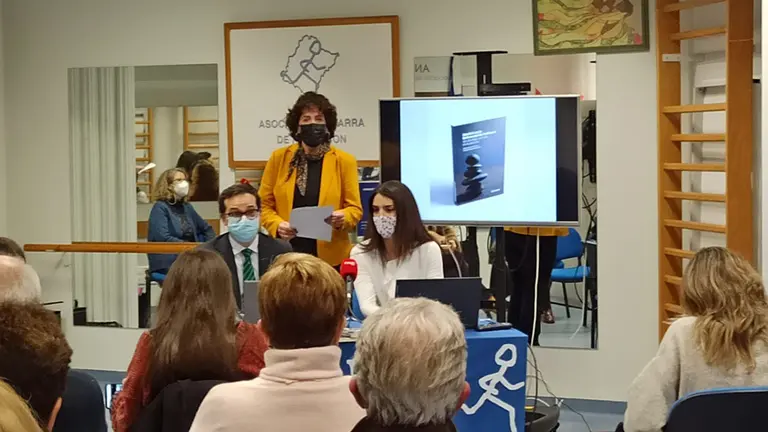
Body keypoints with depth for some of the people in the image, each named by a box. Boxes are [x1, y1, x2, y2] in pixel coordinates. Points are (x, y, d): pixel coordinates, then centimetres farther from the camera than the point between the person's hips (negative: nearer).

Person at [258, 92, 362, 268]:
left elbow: (355, 209, 2)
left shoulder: (344, 161, 1)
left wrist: (342, 218, -20)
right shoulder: (278, 158, 5)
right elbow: (264, 205, 8)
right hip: (286, 255, 1)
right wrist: (278, 225, -11)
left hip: (331, 256, -1)